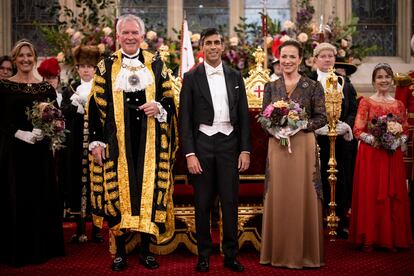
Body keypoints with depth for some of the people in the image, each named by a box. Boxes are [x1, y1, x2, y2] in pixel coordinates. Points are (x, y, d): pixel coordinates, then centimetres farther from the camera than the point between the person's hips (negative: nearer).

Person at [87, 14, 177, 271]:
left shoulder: (157, 64, 8)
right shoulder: (106, 66, 6)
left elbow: (169, 99, 12)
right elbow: (95, 106, 4)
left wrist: (159, 107, -11)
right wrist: (96, 141, -3)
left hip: (150, 141, 1)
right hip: (117, 141, 0)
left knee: (149, 190, 3)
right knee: (117, 191, 1)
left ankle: (146, 249, 15)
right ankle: (120, 251, 12)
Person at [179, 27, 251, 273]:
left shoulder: (235, 77, 9)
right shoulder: (192, 77, 1)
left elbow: (244, 116, 9)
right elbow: (185, 119, -1)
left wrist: (245, 149, 1)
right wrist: (189, 154, -8)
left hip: (229, 144, 2)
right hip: (202, 144, -1)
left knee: (230, 202, 4)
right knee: (203, 204, 6)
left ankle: (231, 255, 15)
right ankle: (204, 254, 18)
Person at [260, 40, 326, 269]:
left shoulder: (313, 86, 1)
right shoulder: (271, 87, 9)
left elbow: (321, 118, 0)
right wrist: (273, 128, -11)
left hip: (303, 145, -2)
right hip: (277, 145, 3)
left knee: (303, 196, 0)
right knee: (278, 196, 5)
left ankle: (304, 252, 12)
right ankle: (279, 252, 16)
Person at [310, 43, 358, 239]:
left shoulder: (344, 83, 14)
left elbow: (354, 110, 10)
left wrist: (346, 126, -8)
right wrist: (317, 127, -15)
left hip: (342, 140, 3)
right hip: (316, 139, -3)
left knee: (342, 181, 4)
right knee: (318, 181, -1)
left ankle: (342, 222, 14)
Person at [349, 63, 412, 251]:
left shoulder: (399, 105, 10)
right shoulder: (366, 103, 0)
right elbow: (357, 130, -4)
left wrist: (398, 141, -8)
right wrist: (374, 139, -17)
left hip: (393, 156, 3)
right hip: (370, 155, -3)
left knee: (393, 195, 4)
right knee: (370, 195, -2)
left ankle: (392, 238, 14)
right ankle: (369, 238, 6)